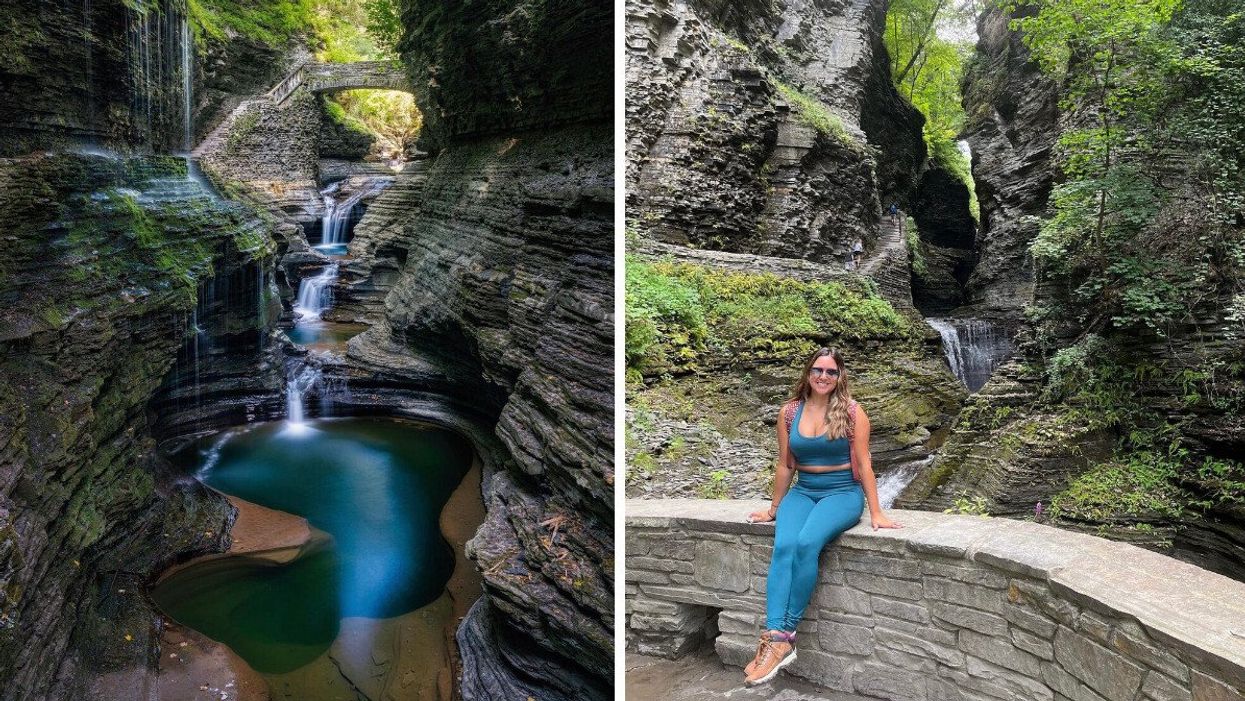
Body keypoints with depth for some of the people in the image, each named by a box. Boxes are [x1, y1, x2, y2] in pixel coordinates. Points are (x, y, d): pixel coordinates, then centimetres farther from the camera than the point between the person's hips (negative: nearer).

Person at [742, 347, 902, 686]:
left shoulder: (852, 412, -5)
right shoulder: (789, 412, 4)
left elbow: (863, 463, -3)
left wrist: (875, 512, -5)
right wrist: (774, 508, 16)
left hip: (843, 493, -3)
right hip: (802, 492, 3)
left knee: (806, 544, -31)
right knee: (783, 547, -27)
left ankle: (784, 634, -21)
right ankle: (775, 637, -32)